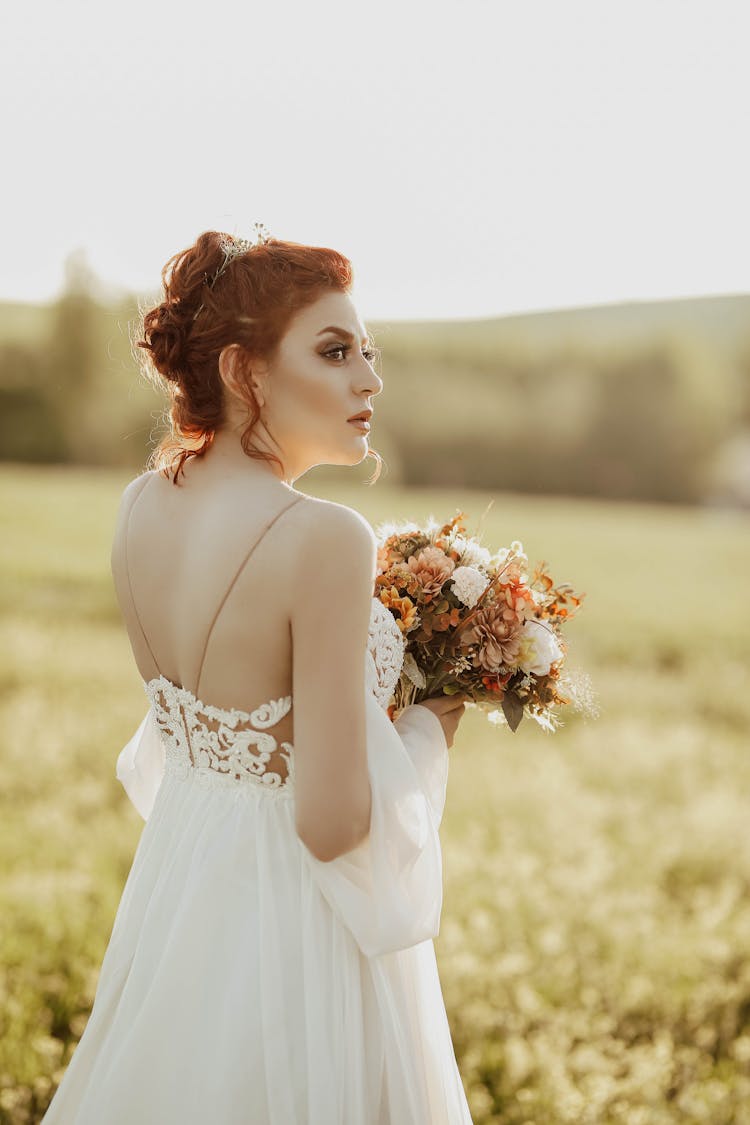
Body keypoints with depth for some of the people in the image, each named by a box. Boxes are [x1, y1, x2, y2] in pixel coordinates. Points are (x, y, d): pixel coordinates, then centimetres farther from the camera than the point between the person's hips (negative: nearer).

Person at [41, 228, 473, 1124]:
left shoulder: (141, 505, -3)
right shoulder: (324, 538, -27)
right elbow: (334, 823, -25)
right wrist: (426, 731, -7)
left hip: (177, 884, 7)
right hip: (291, 924, -7)